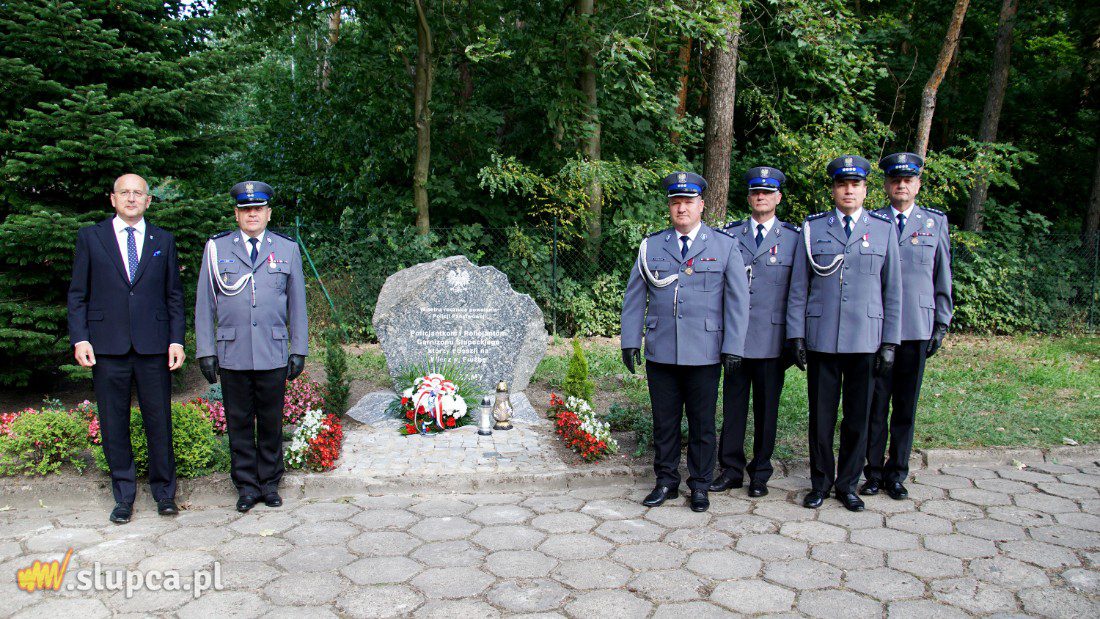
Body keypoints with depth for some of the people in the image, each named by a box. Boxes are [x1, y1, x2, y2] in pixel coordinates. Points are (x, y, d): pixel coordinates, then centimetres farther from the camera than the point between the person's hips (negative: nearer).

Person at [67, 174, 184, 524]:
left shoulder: (163, 241, 10)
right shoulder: (90, 238, 7)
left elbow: (174, 295, 10)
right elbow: (77, 294, 6)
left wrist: (176, 340, 1)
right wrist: (79, 338, -4)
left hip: (153, 348, 0)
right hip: (107, 348, 0)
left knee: (159, 420, 4)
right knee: (114, 424, 6)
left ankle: (164, 491, 19)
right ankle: (124, 496, 19)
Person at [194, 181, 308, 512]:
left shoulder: (287, 249, 8)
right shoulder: (216, 248, 6)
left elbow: (297, 303, 10)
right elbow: (204, 304, 7)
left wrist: (299, 349, 6)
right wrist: (205, 350, 1)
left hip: (274, 355, 0)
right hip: (232, 354, 0)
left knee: (271, 422, 8)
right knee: (239, 423, 7)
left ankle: (270, 483, 22)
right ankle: (246, 485, 19)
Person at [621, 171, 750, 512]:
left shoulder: (725, 246, 4)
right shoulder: (651, 245, 9)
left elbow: (738, 300, 2)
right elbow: (634, 297, 10)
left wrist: (733, 347, -5)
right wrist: (630, 341, 2)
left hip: (704, 353, -2)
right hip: (661, 353, 2)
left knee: (702, 423, 7)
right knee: (664, 421, 9)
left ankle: (700, 485, 21)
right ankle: (666, 481, 23)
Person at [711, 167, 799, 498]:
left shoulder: (794, 236, 4)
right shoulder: (730, 234, 8)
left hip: (772, 338, -1)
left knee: (767, 406, 8)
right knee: (733, 404, 6)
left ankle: (760, 472, 21)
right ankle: (731, 469, 18)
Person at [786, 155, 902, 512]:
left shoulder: (883, 230, 6)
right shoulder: (812, 228, 5)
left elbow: (892, 291, 6)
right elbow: (798, 287, 5)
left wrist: (890, 342, 2)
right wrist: (796, 335, -1)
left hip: (865, 341, 1)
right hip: (820, 340, 0)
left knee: (858, 417, 8)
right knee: (821, 416, 7)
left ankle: (848, 483, 24)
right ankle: (821, 482, 23)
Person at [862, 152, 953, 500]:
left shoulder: (935, 222, 10)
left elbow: (942, 277, 11)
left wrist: (942, 324, 6)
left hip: (917, 328, 2)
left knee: (906, 405, 8)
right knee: (876, 402, 4)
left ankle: (897, 473, 20)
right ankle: (874, 471, 16)